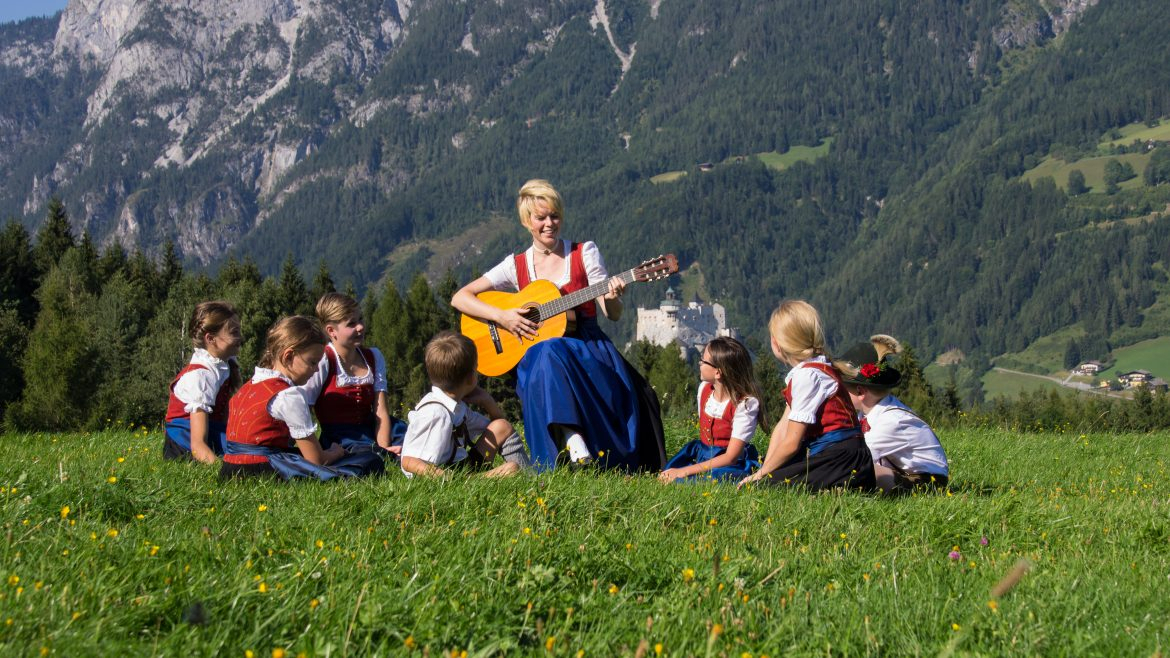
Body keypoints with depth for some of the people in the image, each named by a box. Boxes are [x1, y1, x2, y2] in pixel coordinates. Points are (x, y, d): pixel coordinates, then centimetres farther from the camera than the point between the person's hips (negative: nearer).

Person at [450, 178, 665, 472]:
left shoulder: (584, 253, 8)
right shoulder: (516, 266, 9)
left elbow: (612, 314, 4)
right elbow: (460, 298, 4)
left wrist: (611, 299, -20)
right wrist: (502, 316, -11)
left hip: (588, 348, 1)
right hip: (537, 354, -1)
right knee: (548, 353, -37)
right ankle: (571, 437, -47)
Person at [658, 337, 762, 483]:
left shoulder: (745, 403, -17)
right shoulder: (704, 389, 4)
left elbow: (730, 457, -19)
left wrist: (684, 471, -22)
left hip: (733, 465, -7)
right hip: (702, 456, 7)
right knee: (665, 477, -21)